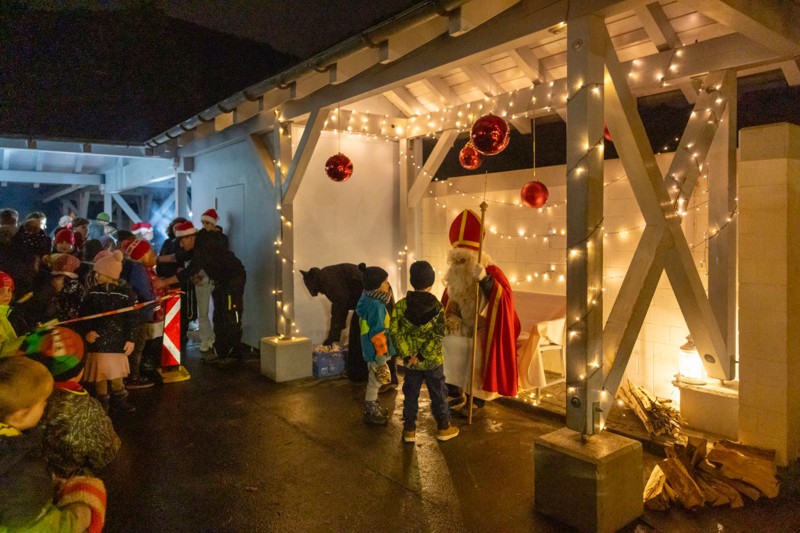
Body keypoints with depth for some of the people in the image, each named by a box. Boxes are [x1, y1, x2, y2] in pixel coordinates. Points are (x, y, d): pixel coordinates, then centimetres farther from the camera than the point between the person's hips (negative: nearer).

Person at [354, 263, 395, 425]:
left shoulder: (369, 300, 6)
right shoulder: (376, 305, -25)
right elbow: (377, 333, -25)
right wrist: (381, 354, -20)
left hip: (371, 348, 10)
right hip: (375, 350, -10)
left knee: (374, 380, 22)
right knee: (375, 381, 5)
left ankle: (373, 407, 36)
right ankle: (370, 413, 18)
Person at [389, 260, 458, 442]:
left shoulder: (401, 305, -8)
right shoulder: (437, 307, -11)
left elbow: (395, 332, -12)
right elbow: (438, 336, -18)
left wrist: (407, 355, -10)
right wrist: (421, 356, -15)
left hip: (410, 362, 1)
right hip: (433, 360, -1)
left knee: (411, 395, 14)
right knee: (439, 394, 14)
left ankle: (409, 430, 22)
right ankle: (443, 428, 27)